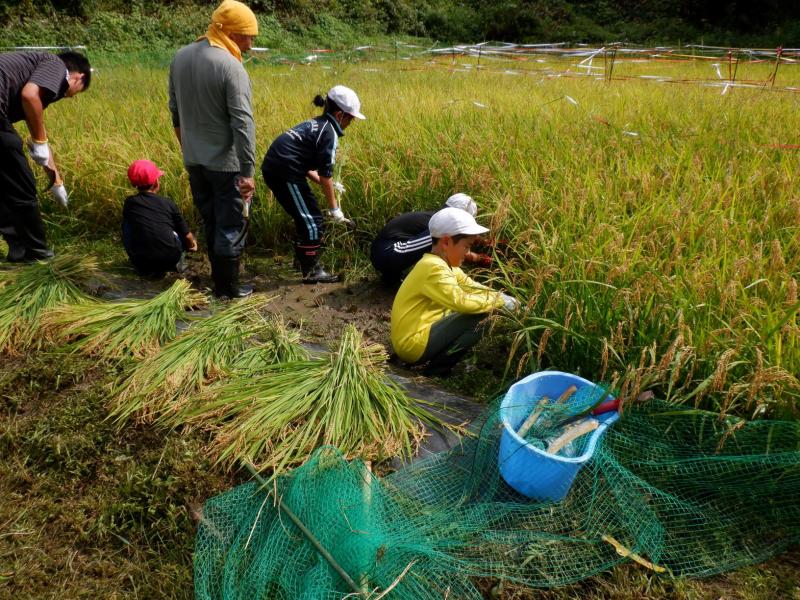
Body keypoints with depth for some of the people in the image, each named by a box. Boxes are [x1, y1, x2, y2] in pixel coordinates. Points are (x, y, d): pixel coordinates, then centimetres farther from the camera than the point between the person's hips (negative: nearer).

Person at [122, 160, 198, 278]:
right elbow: (187, 235, 9)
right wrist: (192, 245, 34)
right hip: (170, 259, 0)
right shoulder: (167, 203, 4)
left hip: (142, 263, 0)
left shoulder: (129, 203, 6)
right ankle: (177, 263, 11)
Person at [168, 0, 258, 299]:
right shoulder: (231, 66, -18)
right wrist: (248, 171, -19)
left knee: (210, 223, 18)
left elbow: (175, 112, 14)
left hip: (193, 160, 7)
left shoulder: (180, 57, 6)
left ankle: (219, 279, 30)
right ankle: (227, 288, 15)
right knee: (231, 226, 5)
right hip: (226, 163, -7)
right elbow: (243, 124, -22)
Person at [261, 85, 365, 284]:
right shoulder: (329, 132, -8)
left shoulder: (314, 124, 20)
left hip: (273, 167, 9)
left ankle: (304, 259, 34)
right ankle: (311, 272, 8)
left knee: (306, 218, 21)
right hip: (285, 172, -9)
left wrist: (329, 184, 18)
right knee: (313, 222, 0)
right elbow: (325, 174, -10)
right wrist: (334, 208, -3)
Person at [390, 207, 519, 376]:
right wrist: (498, 300, -16)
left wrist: (501, 297, -1)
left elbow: (471, 286, 13)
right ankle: (437, 369, -6)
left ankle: (437, 358, 11)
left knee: (479, 306, 14)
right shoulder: (434, 268, -20)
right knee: (478, 317, -15)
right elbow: (462, 302, -29)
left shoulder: (445, 264, 10)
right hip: (413, 345, -10)